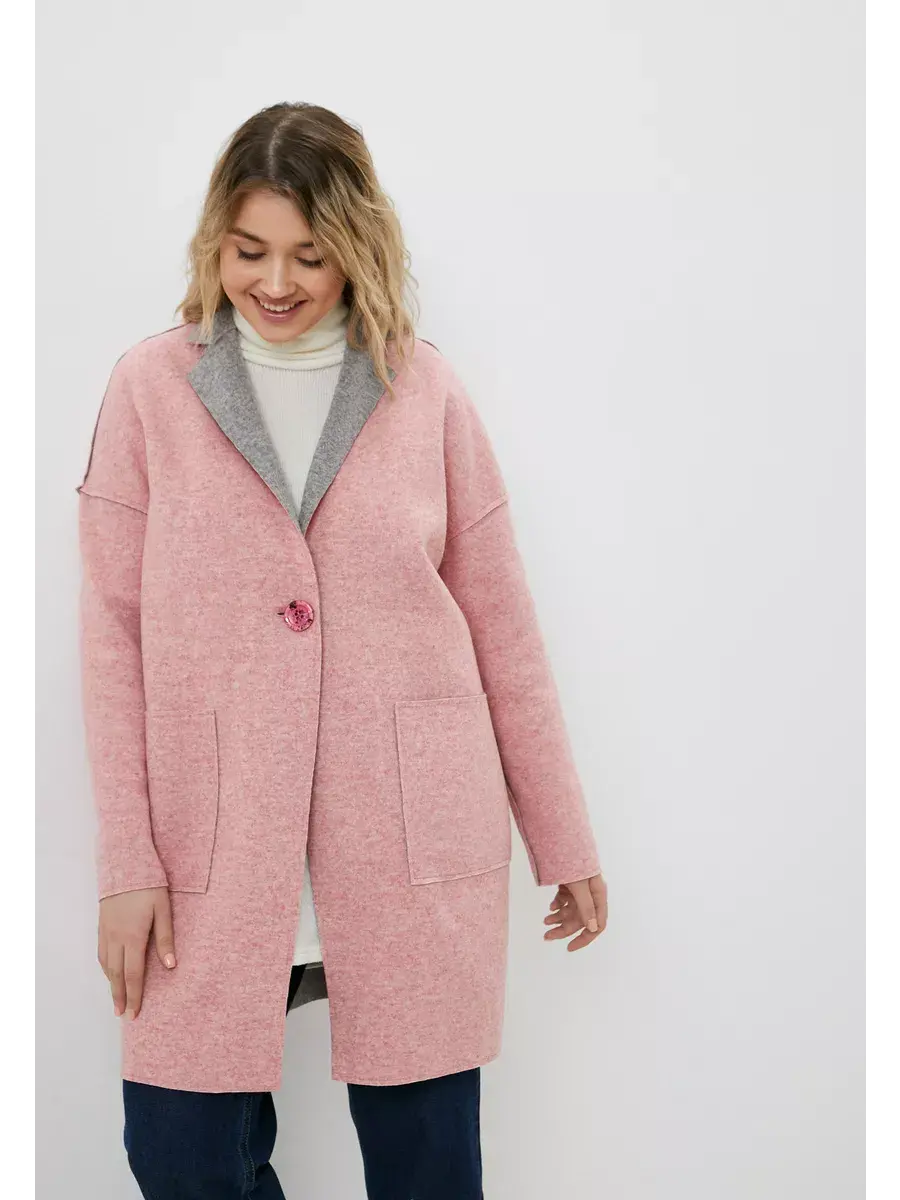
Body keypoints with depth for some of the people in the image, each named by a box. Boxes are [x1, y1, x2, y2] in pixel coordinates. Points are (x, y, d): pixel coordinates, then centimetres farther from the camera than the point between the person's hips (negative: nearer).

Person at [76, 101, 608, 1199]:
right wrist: (127, 860, -3)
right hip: (215, 849, 0)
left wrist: (562, 840, 9)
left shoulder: (425, 391, 3)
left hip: (416, 842, 0)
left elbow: (502, 627, 7)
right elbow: (112, 634, 2)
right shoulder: (151, 387, 2)